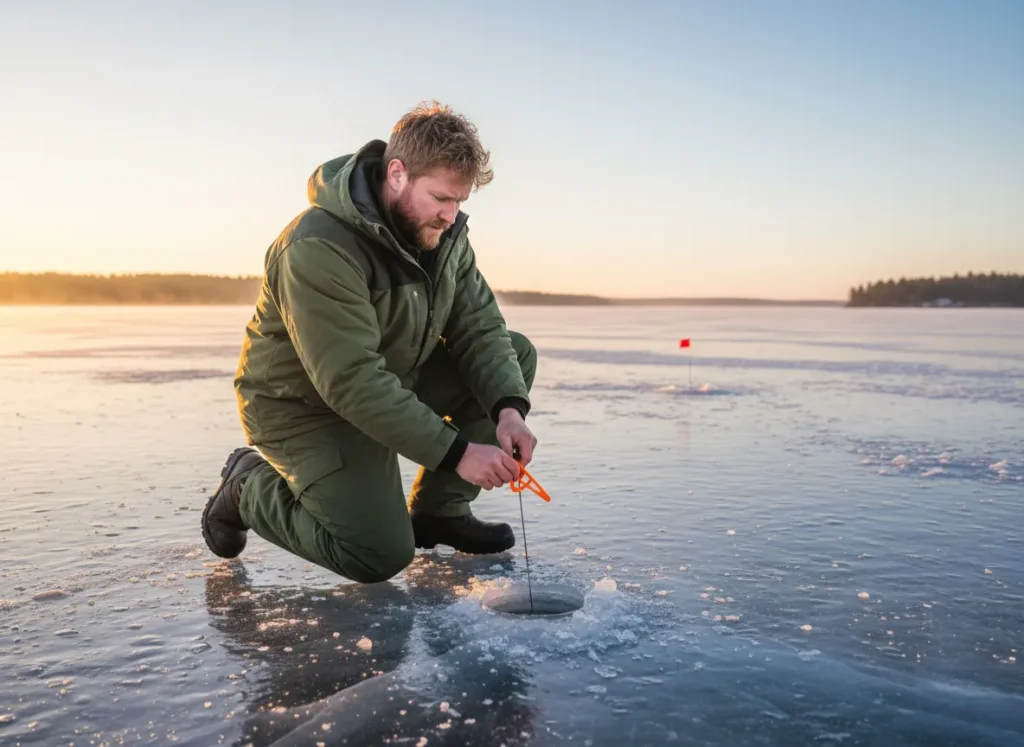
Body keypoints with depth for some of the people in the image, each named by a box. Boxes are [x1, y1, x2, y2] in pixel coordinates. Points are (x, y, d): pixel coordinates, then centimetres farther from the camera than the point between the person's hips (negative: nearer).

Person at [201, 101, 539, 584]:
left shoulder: (443, 232, -6)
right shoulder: (318, 248, -31)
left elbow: (480, 327, -7)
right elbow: (353, 383, -35)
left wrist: (509, 408, -26)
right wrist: (456, 452, -36)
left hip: (399, 382, 8)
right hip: (305, 408, -7)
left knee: (516, 354, -4)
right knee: (379, 557, -18)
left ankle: (437, 509, 4)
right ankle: (249, 486, 7)